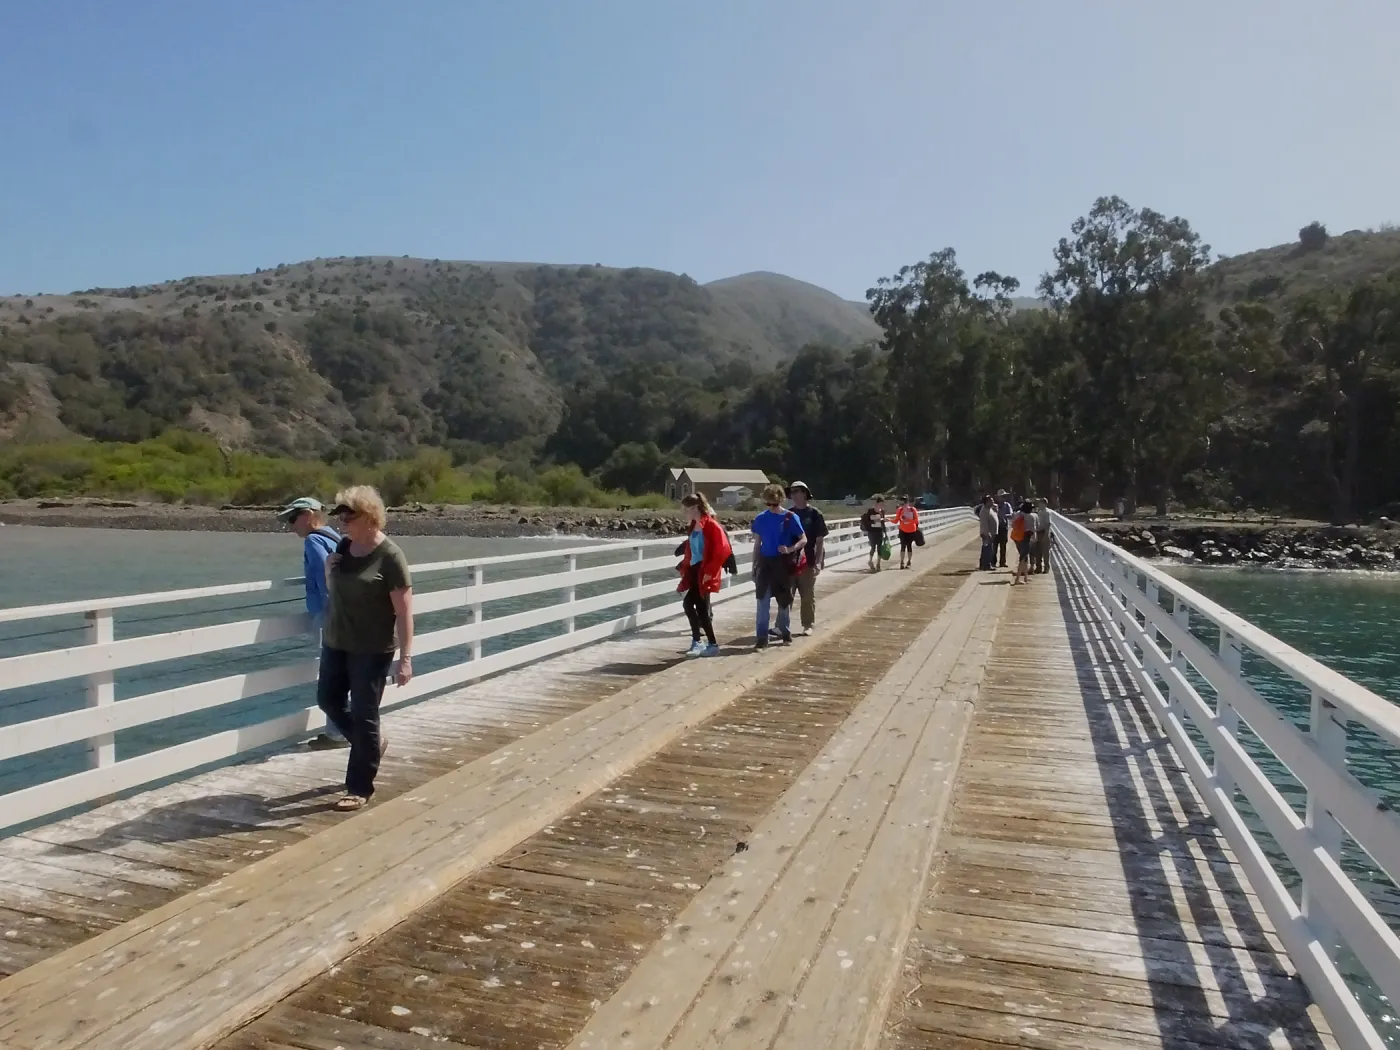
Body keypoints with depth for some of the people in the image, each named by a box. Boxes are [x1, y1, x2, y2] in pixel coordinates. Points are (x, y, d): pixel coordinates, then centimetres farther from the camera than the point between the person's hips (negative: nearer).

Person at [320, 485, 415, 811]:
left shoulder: (389, 556, -17)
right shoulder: (344, 546, 4)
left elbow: (404, 611, -17)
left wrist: (405, 657, -21)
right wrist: (329, 570, -3)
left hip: (372, 649, -7)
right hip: (336, 643, 8)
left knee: (363, 715, 0)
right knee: (329, 700, 16)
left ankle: (360, 788, 13)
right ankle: (373, 744, 38)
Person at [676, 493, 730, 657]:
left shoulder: (711, 525, -15)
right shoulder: (694, 526, 11)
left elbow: (723, 550, -19)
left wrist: (710, 571, -20)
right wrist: (685, 567, 12)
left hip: (704, 573, -9)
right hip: (694, 571, 9)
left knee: (700, 608, -7)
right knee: (688, 603, 7)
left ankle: (712, 645, 4)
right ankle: (697, 642, 17)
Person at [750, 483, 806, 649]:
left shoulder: (790, 518, -6)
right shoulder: (760, 519, 2)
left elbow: (804, 540, -3)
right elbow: (757, 544, 9)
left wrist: (790, 550, -21)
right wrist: (754, 566, 8)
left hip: (783, 564, -1)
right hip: (765, 562, 1)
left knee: (784, 600, 10)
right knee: (762, 601, -7)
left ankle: (785, 633, 27)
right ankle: (762, 638, -5)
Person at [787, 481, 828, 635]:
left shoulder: (815, 514, -4)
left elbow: (820, 540, -5)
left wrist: (818, 562, -12)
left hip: (808, 561, -3)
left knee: (808, 595, 7)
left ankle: (808, 625, 17)